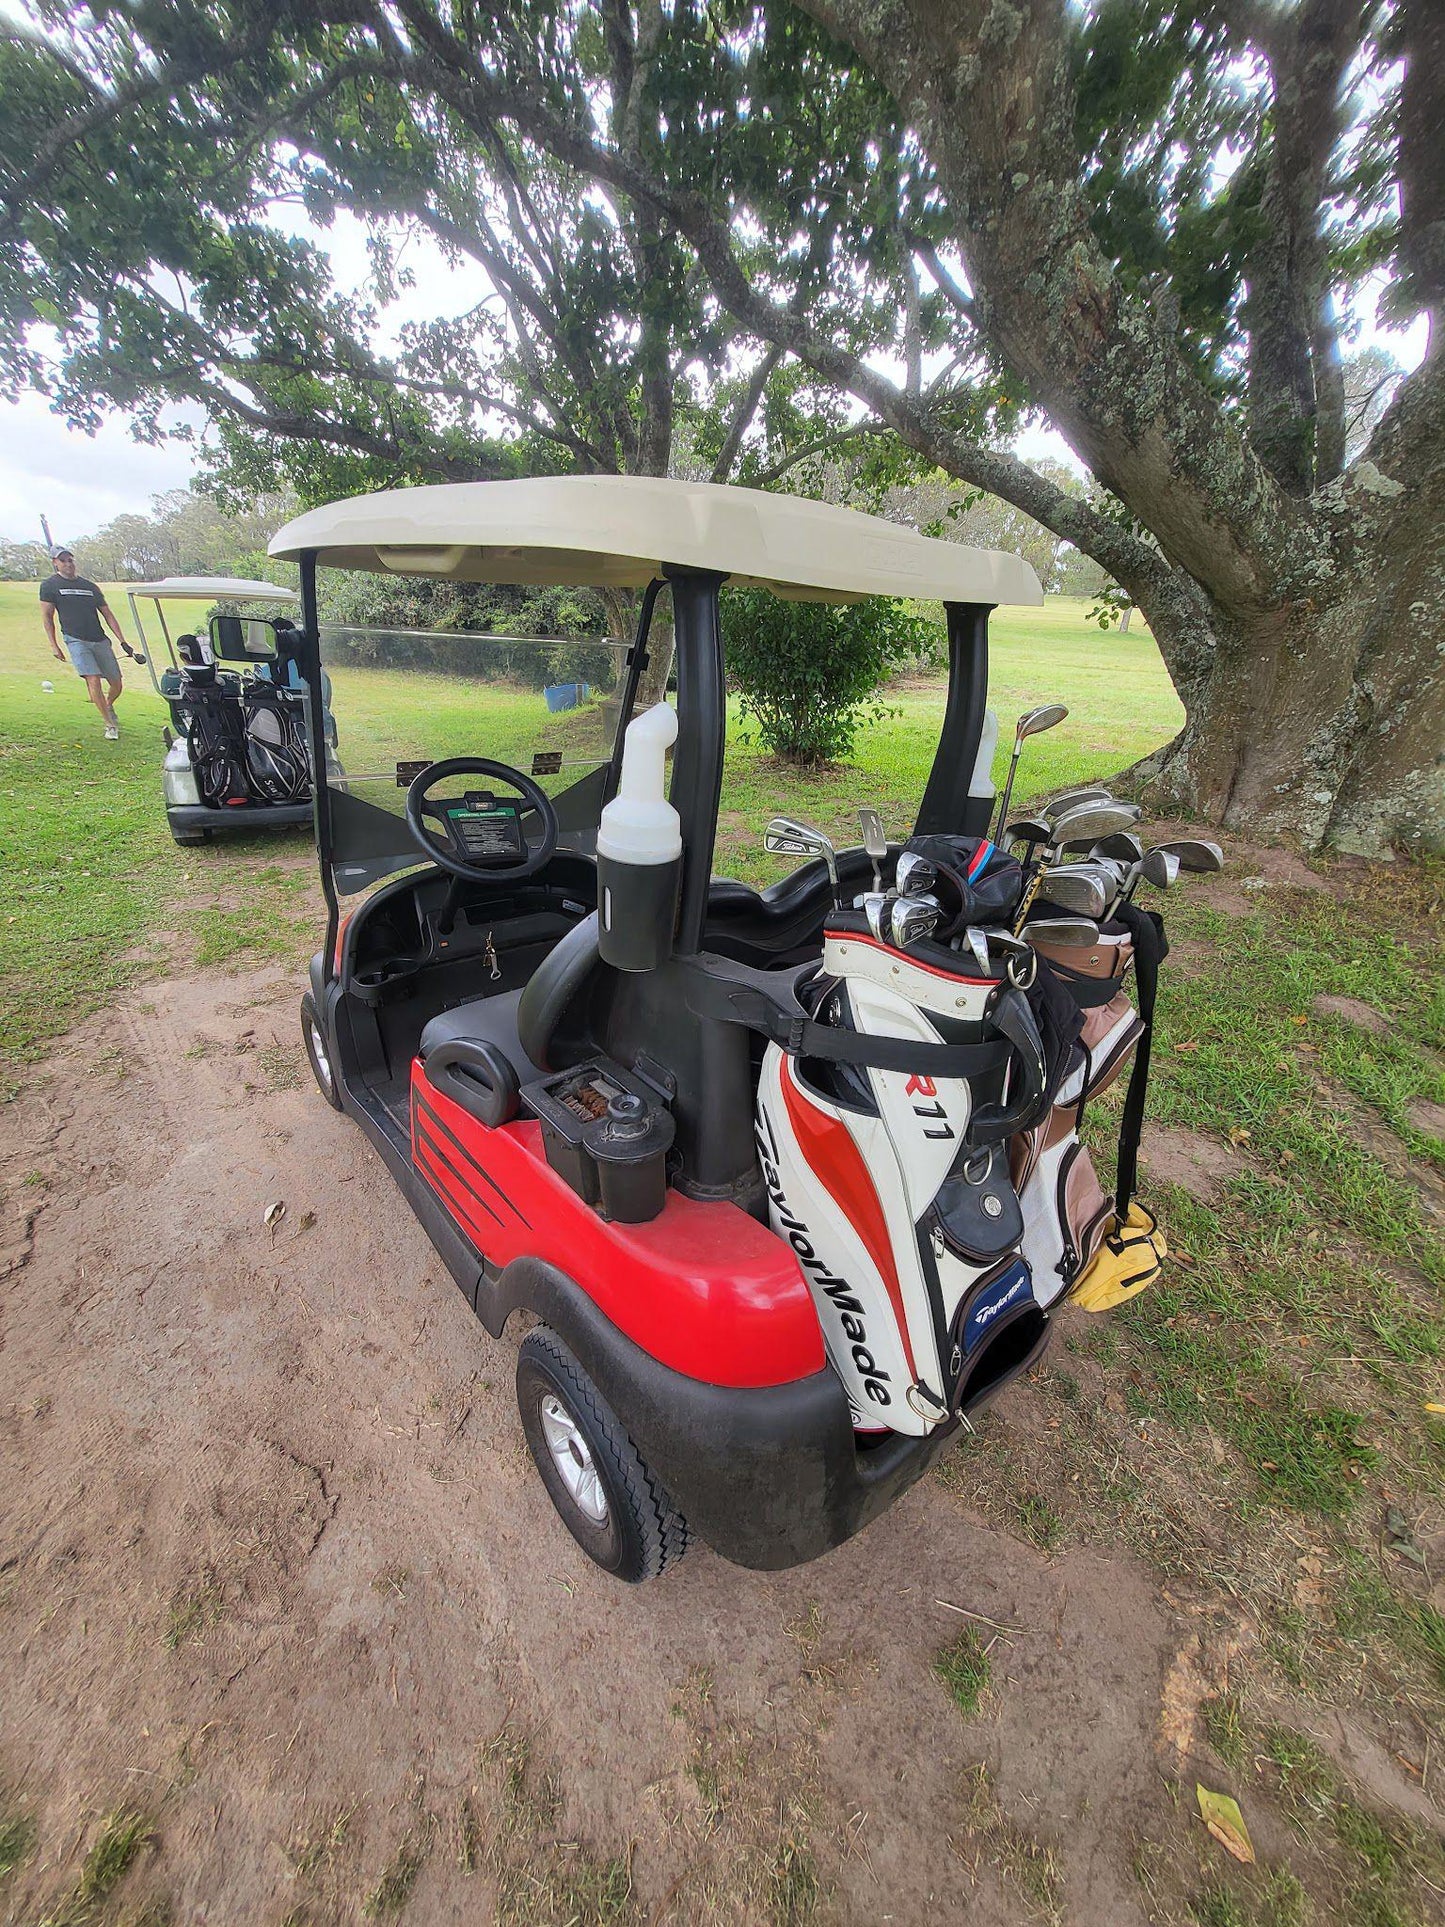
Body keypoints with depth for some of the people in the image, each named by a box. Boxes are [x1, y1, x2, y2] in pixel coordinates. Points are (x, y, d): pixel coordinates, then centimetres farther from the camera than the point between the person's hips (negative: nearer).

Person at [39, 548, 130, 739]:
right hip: (75, 641, -4)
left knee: (116, 685, 3)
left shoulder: (90, 586, 14)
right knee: (93, 680, -19)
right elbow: (47, 617, 4)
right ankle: (110, 725, -14)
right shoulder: (49, 585, 3)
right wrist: (55, 646, -2)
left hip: (100, 640, 4)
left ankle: (108, 707, 37)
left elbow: (108, 615, 15)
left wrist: (122, 642, 3)